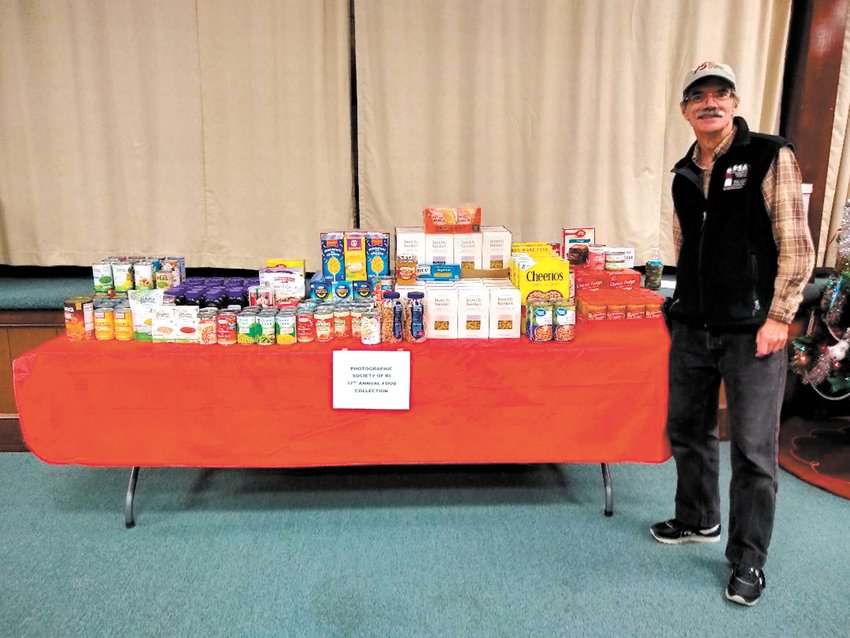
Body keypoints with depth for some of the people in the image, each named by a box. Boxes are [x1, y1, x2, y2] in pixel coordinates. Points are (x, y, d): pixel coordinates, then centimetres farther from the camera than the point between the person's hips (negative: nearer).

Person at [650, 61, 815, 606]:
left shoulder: (771, 157, -6)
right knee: (687, 430, 16)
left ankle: (749, 560, 18)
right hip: (691, 329, 6)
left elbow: (797, 247, -9)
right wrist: (684, 303, 16)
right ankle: (699, 521, 38)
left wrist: (778, 318, -14)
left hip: (752, 331, -6)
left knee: (753, 448, 1)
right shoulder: (684, 174, 11)